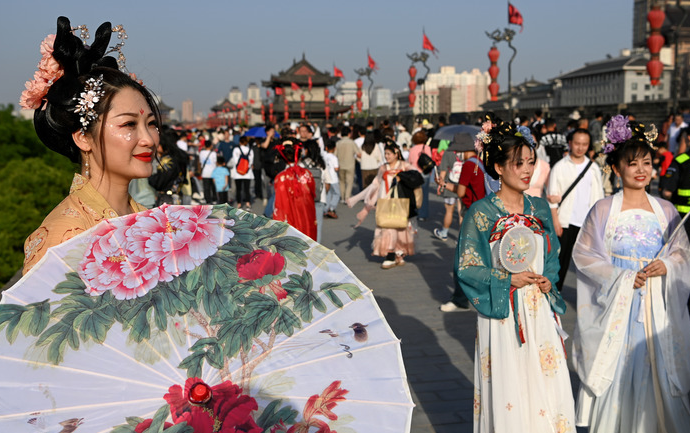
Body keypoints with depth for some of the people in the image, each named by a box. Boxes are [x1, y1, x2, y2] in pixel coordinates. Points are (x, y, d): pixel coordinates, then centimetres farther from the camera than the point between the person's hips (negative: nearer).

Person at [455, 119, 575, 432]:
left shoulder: (540, 208, 7)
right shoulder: (482, 213, -8)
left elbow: (553, 256, 16)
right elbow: (466, 268, -7)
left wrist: (548, 279, -4)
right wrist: (507, 280, -15)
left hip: (540, 311, 4)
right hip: (502, 313, -4)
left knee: (545, 382, 5)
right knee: (507, 388, 2)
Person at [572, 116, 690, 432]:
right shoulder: (603, 210, -4)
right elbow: (583, 254, -5)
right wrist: (622, 277, -12)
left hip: (656, 307, 3)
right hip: (615, 304, -2)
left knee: (655, 371, 3)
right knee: (614, 371, 1)